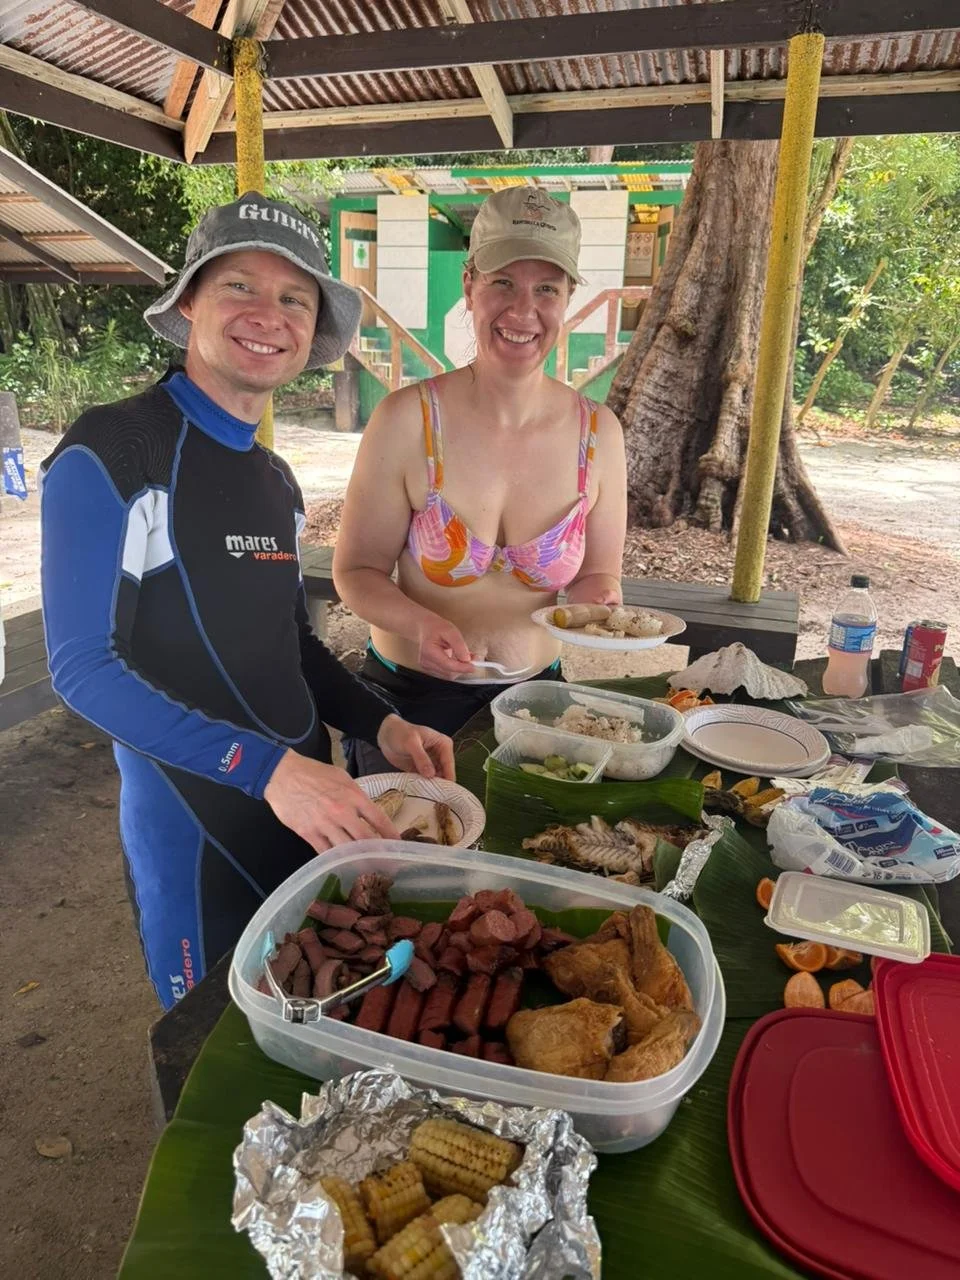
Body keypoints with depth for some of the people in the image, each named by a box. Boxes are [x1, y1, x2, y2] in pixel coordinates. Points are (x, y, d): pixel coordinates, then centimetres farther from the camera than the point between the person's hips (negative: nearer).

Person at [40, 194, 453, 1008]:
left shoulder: (277, 481, 8)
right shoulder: (108, 453, -13)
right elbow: (83, 667, -17)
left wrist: (378, 723, -2)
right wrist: (267, 767, -25)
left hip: (310, 805, 7)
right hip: (194, 824, -6)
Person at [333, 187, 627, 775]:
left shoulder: (598, 432, -8)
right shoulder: (407, 419, -16)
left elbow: (600, 574, 2)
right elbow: (356, 571, -10)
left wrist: (597, 604, -20)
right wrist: (420, 625, -28)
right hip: (409, 698, -2)